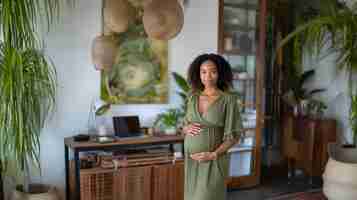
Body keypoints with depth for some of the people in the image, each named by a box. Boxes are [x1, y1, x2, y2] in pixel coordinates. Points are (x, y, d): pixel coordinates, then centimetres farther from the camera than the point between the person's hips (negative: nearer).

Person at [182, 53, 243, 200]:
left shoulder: (228, 99, -10)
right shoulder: (193, 97, 4)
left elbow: (234, 135, -10)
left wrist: (214, 154, -20)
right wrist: (187, 128, -10)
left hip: (213, 161, -5)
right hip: (191, 160, 5)